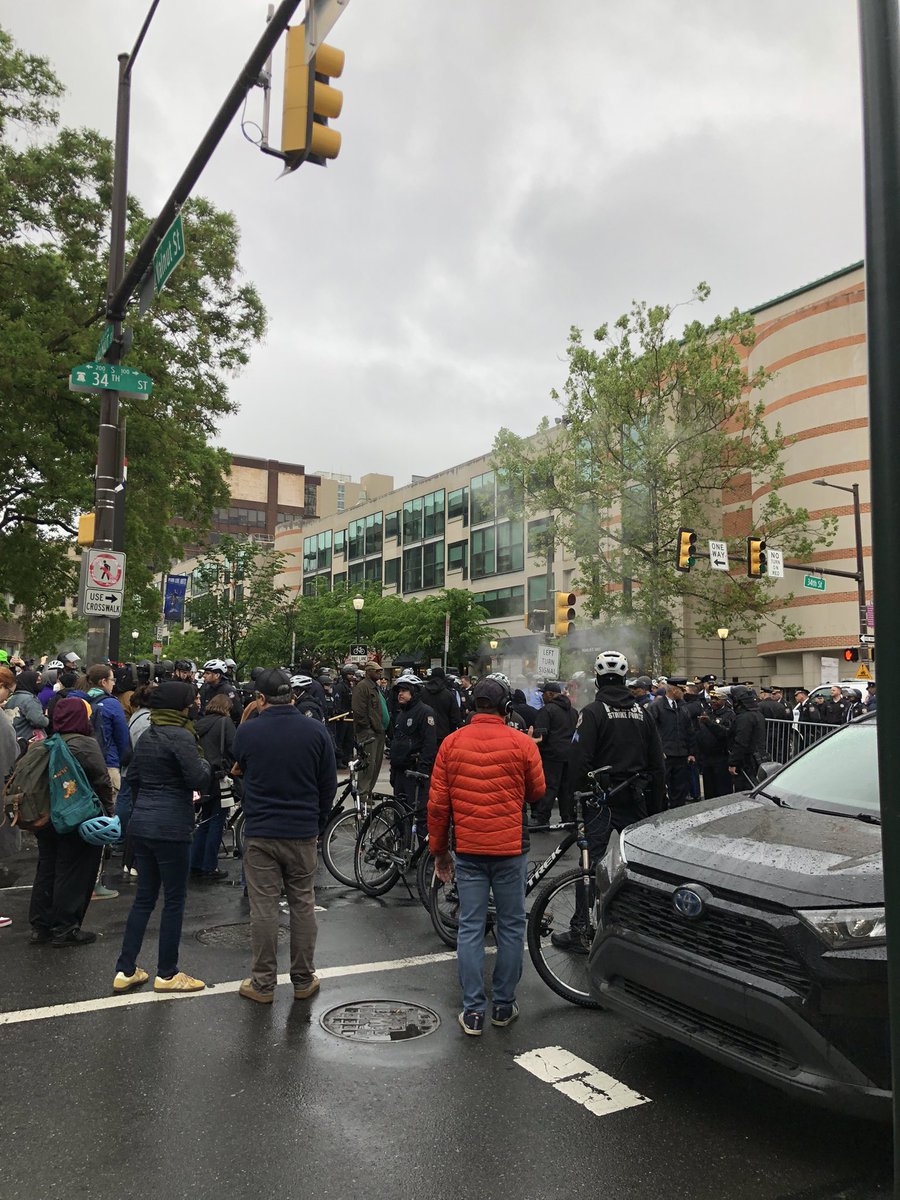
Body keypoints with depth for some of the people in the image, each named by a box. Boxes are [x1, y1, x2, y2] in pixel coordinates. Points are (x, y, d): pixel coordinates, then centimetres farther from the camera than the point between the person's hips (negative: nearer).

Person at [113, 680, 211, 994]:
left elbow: (132, 777, 16)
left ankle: (125, 971, 20)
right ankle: (167, 974, 14)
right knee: (174, 900, 5)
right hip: (171, 828, -8)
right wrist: (204, 763, -1)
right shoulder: (181, 736, -15)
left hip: (141, 823, 8)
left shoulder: (146, 736, 11)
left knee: (144, 897, 16)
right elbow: (199, 779, -20)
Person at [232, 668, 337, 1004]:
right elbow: (329, 784, 2)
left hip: (260, 833, -1)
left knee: (263, 908, 6)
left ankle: (263, 983, 14)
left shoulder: (247, 731, -7)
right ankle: (304, 980, 21)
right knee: (303, 905, 12)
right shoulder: (316, 731, -4)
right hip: (303, 832, 1)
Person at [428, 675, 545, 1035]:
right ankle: (503, 1005, 21)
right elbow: (537, 793, 4)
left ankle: (473, 1011, 10)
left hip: (468, 850, 1)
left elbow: (437, 803, 0)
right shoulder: (522, 743, -7)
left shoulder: (451, 743, -2)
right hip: (511, 848, -1)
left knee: (470, 928, 7)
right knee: (511, 926, 12)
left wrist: (439, 850, 10)